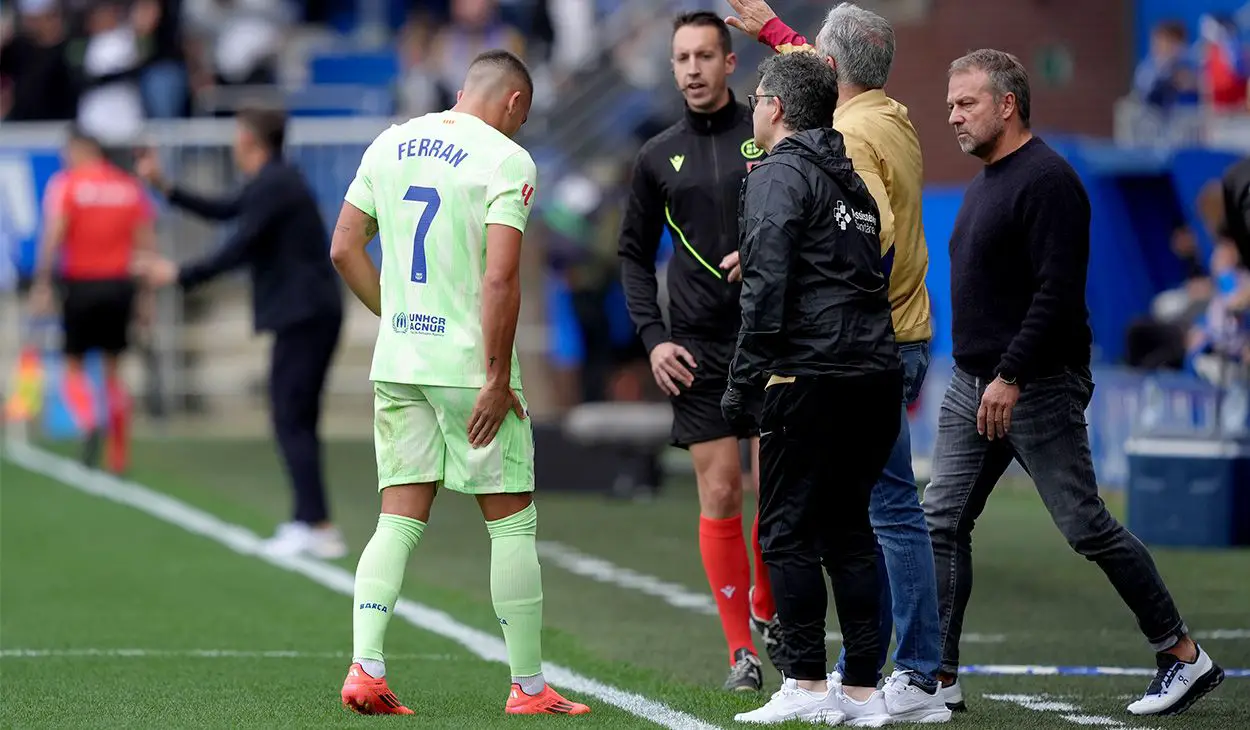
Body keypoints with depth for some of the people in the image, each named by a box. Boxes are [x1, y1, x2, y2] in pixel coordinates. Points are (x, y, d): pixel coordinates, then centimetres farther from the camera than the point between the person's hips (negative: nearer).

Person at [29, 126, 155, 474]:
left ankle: (89, 423, -21)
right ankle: (119, 457, 12)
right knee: (113, 369, 13)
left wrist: (42, 285, -12)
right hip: (121, 283, 3)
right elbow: (147, 243, 6)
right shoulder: (130, 187, 7)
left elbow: (53, 235, -13)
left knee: (74, 366, 8)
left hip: (81, 285, -3)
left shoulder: (65, 184, -4)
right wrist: (147, 295, 11)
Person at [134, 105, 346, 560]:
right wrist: (164, 187, 28)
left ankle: (319, 528, -15)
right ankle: (308, 521, 13)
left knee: (290, 420, -10)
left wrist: (180, 276, -10)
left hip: (302, 314, -10)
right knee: (298, 422, 12)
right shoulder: (274, 181, 18)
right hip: (315, 313, 10)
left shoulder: (273, 185, -14)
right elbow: (222, 212, 27)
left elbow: (238, 250, -18)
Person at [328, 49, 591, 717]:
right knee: (512, 523, 4)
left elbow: (344, 249, 11)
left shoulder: (389, 144, 10)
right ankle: (528, 686, 7)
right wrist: (497, 378, -14)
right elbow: (500, 277, -18)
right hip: (468, 364, -6)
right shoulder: (506, 160, -9)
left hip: (396, 362, 6)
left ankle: (364, 668, -5)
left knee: (399, 521, 8)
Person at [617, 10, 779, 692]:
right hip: (698, 350, 2)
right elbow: (635, 253, 15)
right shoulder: (658, 157, 8)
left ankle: (766, 606, 20)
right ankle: (741, 649, 4)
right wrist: (653, 337, 3)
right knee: (719, 495, -2)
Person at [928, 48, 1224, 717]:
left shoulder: (1046, 180, -14)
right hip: (973, 386, 9)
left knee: (1087, 527, -5)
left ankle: (1184, 657, 6)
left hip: (1037, 387, -9)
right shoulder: (984, 182, 16)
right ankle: (938, 677, 3)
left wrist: (1010, 376, -24)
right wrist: (983, 378, 18)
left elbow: (1057, 292, -22)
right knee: (942, 524, 1)